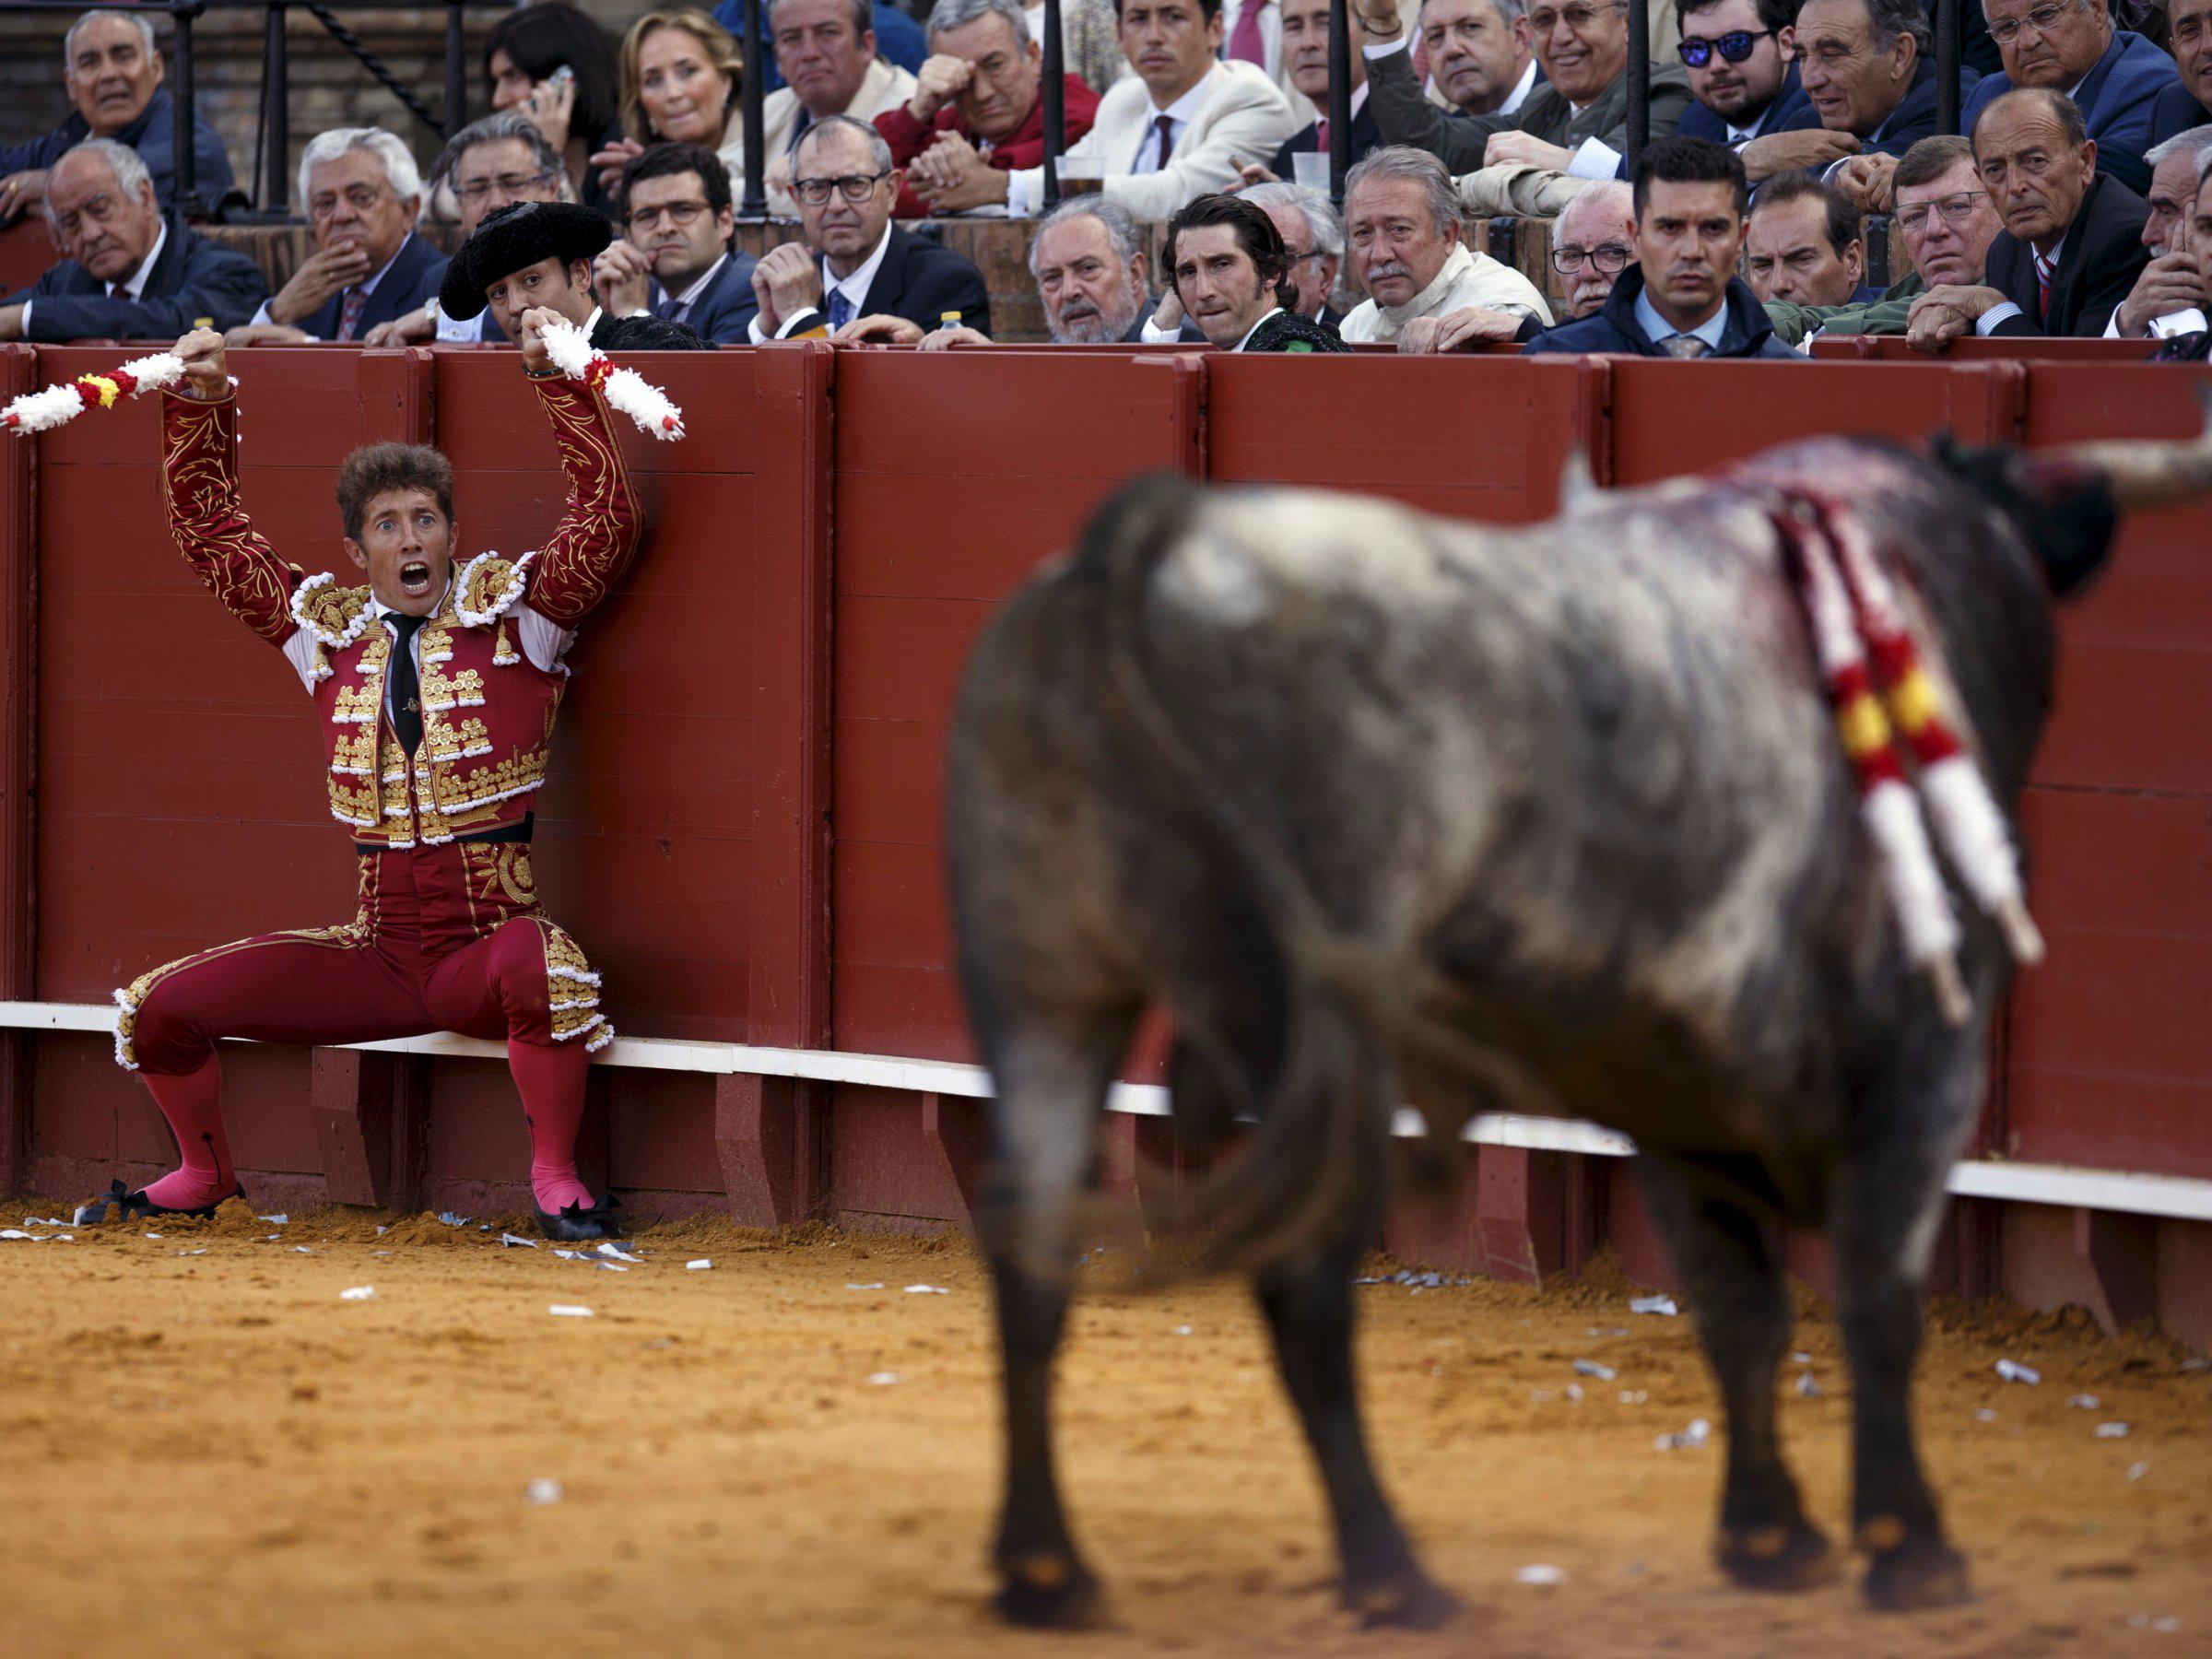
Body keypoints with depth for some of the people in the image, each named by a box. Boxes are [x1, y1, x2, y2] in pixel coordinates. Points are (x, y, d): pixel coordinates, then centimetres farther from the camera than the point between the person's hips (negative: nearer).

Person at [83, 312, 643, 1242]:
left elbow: (606, 515, -9)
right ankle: (203, 1175, 24)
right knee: (157, 1007, -4)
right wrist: (198, 401, 10)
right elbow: (212, 531, 18)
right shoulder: (327, 631, 11)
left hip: (488, 949, -4)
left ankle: (554, 1178, -20)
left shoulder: (513, 613, 1)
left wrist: (553, 378, -13)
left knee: (542, 966, -41)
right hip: (376, 952, 4)